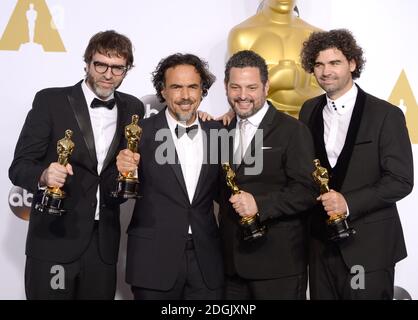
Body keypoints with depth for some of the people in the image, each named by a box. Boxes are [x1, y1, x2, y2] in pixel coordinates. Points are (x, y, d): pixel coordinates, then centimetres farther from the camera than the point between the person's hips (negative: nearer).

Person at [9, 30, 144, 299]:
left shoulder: (133, 109, 8)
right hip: (54, 241, -3)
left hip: (104, 244, 4)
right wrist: (44, 176, -28)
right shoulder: (50, 101, -4)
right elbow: (19, 166, -7)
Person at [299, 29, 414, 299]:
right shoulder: (310, 111, 8)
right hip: (321, 243, 4)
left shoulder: (386, 115, -8)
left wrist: (349, 203, -20)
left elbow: (401, 181, -11)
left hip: (368, 246, -4)